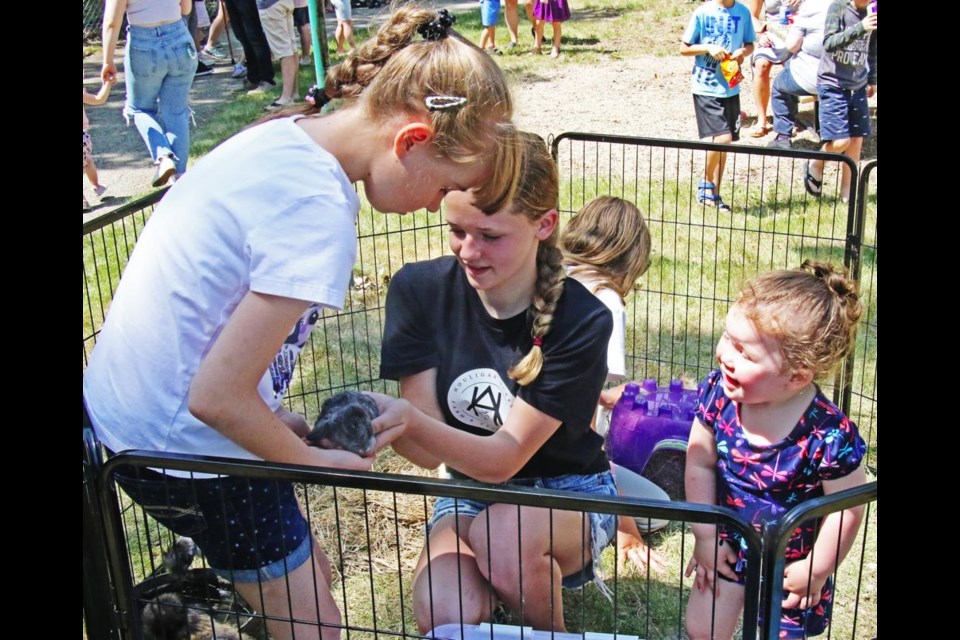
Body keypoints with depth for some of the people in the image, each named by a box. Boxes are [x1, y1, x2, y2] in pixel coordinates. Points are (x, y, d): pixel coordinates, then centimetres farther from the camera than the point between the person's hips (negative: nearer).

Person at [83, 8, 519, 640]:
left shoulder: (277, 136, -1)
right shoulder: (320, 211, -27)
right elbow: (216, 397, -25)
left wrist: (277, 417, 7)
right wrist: (315, 461, -8)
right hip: (182, 444, -9)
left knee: (309, 570, 21)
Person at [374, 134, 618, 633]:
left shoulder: (582, 322, -21)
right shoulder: (419, 290, -13)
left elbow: (505, 457, -22)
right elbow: (428, 452, -14)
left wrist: (411, 421, -41)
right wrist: (378, 423, -38)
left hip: (569, 493, -2)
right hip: (468, 490, 2)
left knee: (505, 532, -36)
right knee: (446, 617, -27)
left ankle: (552, 633, -3)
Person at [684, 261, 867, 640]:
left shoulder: (828, 435, -32)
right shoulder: (718, 393, -19)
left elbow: (848, 509, -20)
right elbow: (700, 464, -8)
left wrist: (816, 571, -10)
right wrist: (706, 537, -6)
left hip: (790, 563, -4)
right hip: (728, 547, 4)